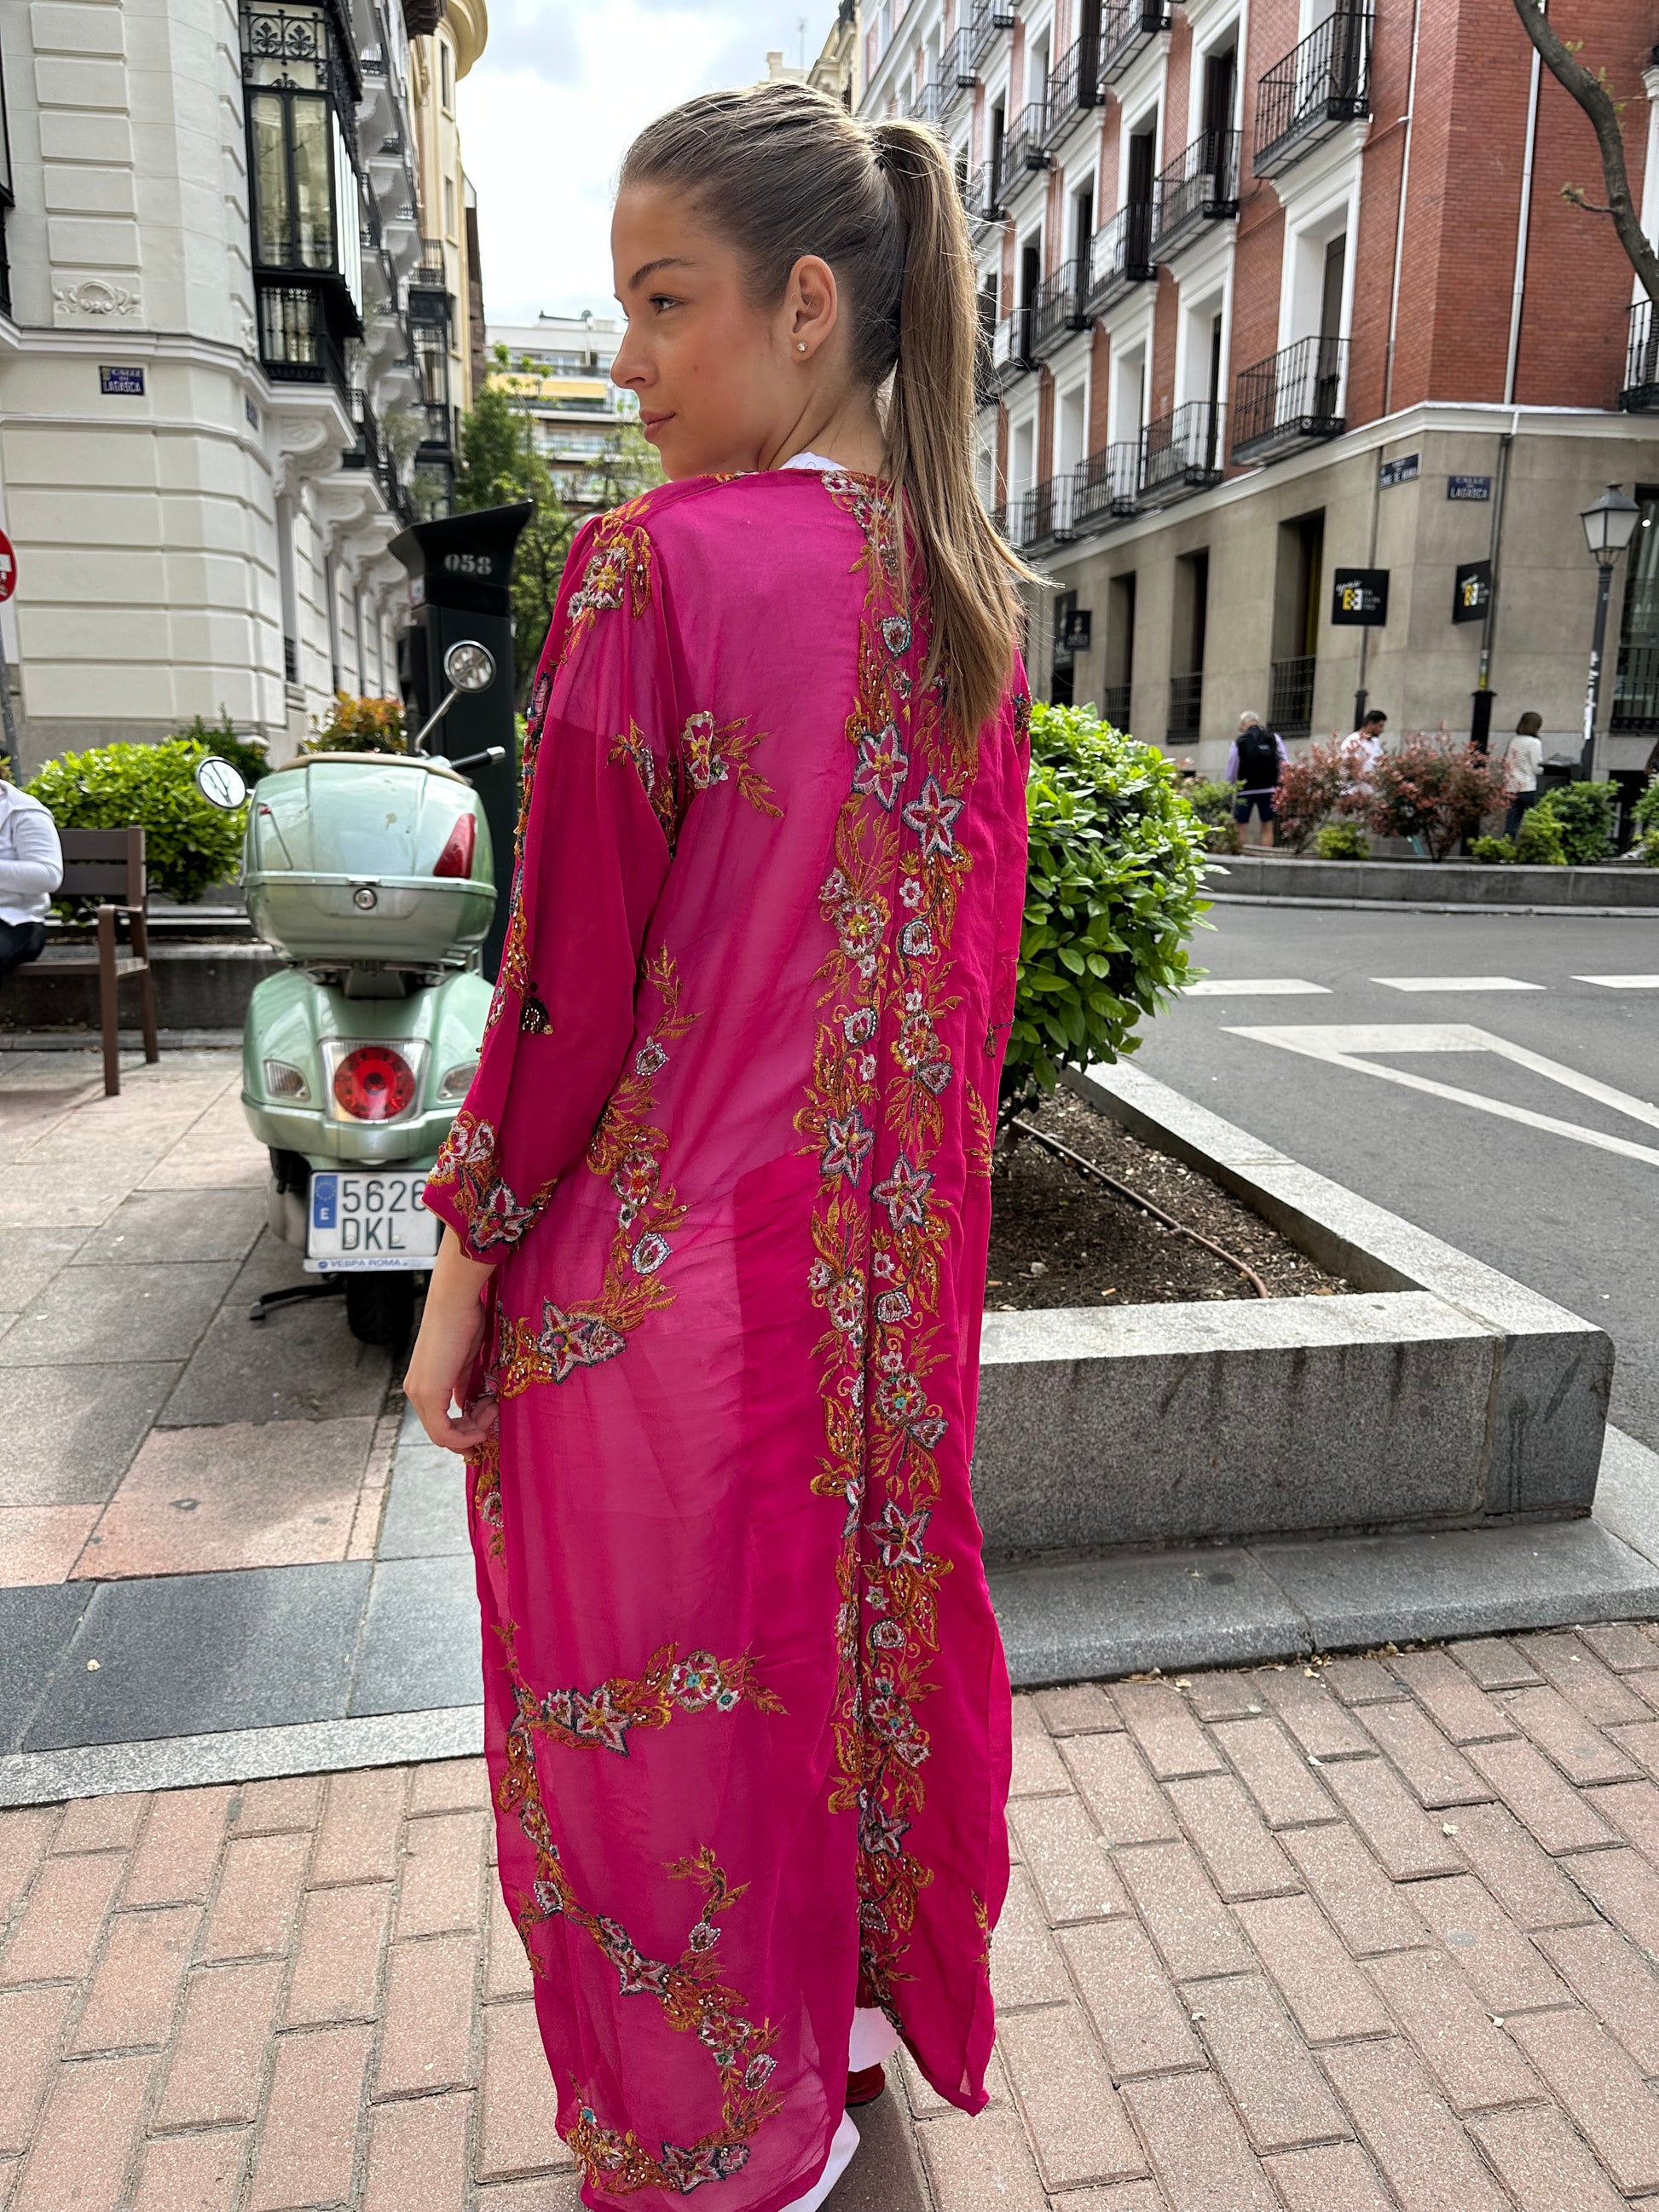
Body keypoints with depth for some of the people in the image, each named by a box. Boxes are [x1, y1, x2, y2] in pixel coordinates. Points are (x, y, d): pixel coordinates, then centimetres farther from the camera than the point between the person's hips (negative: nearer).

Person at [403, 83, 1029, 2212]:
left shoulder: (653, 563, -17)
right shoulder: (966, 586, 4)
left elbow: (570, 971, -17)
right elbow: (977, 940, 7)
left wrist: (464, 1262, -7)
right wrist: (911, 1188, 17)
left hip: (666, 1241, -6)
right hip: (885, 1242, 7)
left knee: (664, 1666, 14)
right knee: (857, 1607, 23)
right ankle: (857, 2000, 49)